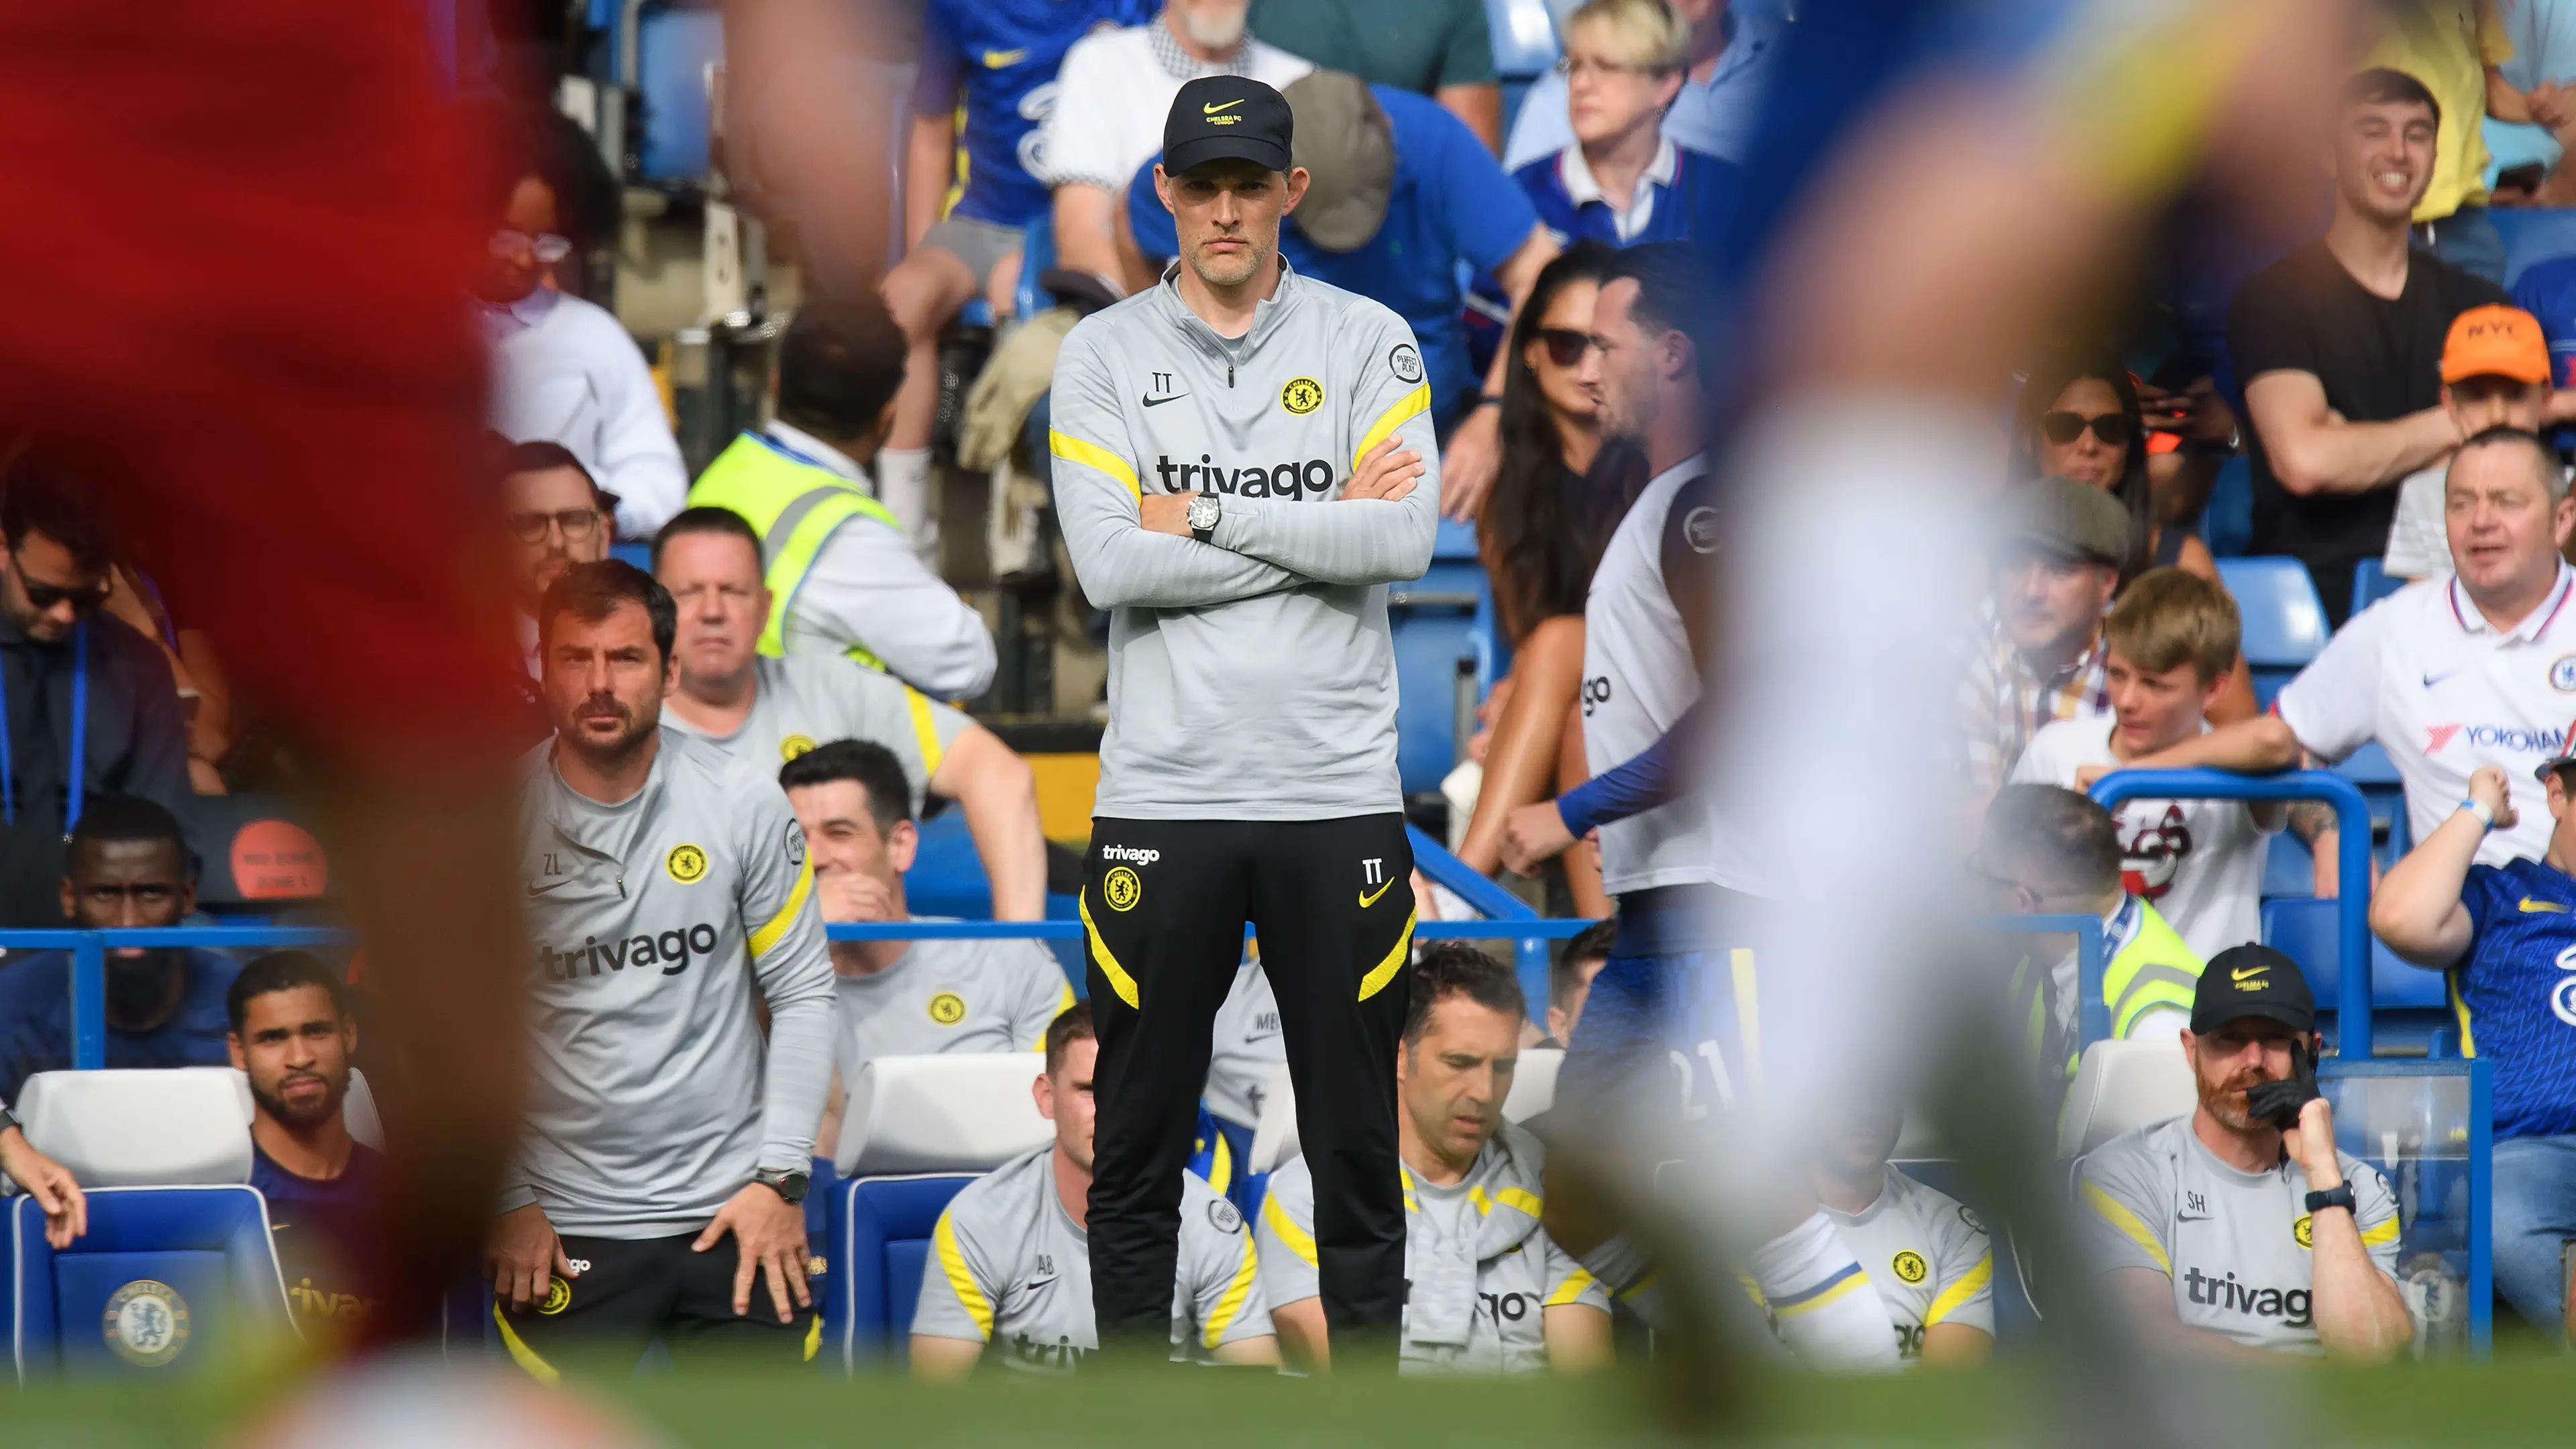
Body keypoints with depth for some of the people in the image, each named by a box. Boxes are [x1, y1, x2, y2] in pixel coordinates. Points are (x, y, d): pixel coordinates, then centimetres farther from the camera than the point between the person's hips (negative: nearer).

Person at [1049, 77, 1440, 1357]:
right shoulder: (1102, 355, 4)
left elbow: (1407, 541, -11)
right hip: (1161, 799, 0)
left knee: (1358, 1144, 4)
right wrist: (1323, 533, -9)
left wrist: (1207, 517, -10)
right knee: (1135, 1152, 4)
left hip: (1338, 799, 0)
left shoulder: (1370, 342, 4)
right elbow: (1111, 567, -10)